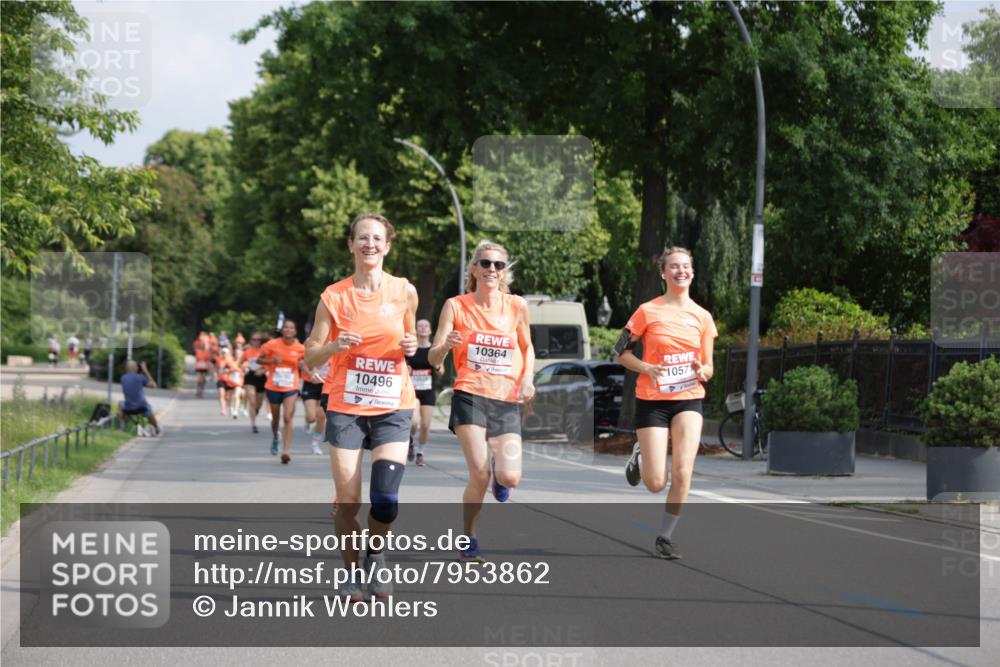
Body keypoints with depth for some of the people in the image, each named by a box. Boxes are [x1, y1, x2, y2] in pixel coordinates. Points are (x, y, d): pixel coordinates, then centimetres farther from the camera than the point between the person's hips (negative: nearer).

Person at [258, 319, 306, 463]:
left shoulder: (300, 348, -4)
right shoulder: (272, 345, -8)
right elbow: (259, 360, -1)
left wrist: (302, 365, -6)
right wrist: (272, 361, -18)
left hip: (291, 388, -1)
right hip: (273, 387, 1)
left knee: (288, 417, -17)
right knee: (276, 417, 16)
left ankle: (286, 450, -19)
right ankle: (275, 438, 48)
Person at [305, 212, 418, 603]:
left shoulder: (404, 292, 2)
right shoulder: (334, 297, -1)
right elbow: (310, 357, 1)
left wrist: (411, 347, -5)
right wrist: (335, 346, -19)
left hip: (393, 407, 0)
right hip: (345, 407, 0)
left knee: (386, 499, -13)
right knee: (348, 503, -4)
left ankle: (376, 553, 17)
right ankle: (351, 571, 19)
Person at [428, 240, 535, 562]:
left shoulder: (517, 306, 5)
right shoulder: (456, 305, -1)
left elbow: (527, 348, 21)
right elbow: (433, 358, -1)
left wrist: (527, 378, 2)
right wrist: (446, 345, -24)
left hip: (507, 402, 2)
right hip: (470, 397, -2)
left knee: (510, 477, -14)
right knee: (479, 474, -16)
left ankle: (499, 477, 26)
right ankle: (469, 540, 8)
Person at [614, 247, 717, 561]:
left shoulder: (702, 317, 5)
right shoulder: (649, 311, -4)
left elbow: (708, 368, 11)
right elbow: (620, 351, 1)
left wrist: (702, 371, -13)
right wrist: (649, 368, -15)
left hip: (689, 399, 2)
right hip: (652, 401, -2)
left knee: (682, 473, -15)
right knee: (656, 484, -5)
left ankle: (665, 536, 5)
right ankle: (639, 458, 31)